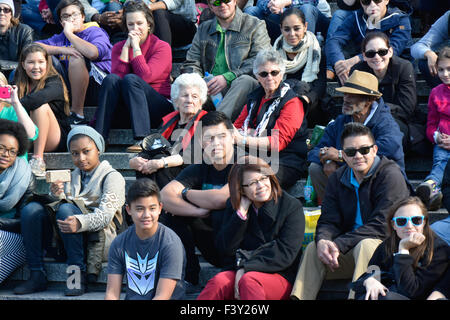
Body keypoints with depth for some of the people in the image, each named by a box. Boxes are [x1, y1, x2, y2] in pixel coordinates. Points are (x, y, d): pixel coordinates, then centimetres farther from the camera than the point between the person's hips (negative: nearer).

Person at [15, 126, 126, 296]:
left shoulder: (112, 177, 1)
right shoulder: (72, 177, 22)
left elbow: (106, 215, -15)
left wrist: (80, 223, -35)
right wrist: (56, 196, -11)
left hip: (99, 240, -6)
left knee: (66, 209, -31)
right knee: (31, 209, -11)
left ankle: (78, 274, -29)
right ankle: (37, 275, -16)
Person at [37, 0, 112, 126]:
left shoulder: (95, 32, -2)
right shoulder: (60, 38, 14)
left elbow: (92, 53, -28)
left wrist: (69, 33, -15)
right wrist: (61, 50, -16)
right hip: (72, 87, 6)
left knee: (76, 58, -30)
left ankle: (77, 114, -25)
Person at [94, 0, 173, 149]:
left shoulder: (162, 47, 0)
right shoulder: (119, 47, 12)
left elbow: (145, 77, -16)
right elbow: (118, 76, -7)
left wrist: (136, 47, -11)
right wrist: (126, 47, -9)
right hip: (127, 112, 3)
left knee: (130, 79, -29)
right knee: (111, 79, -23)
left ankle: (142, 139, -39)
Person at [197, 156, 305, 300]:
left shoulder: (292, 206, -1)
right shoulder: (234, 206, 11)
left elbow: (285, 253, -9)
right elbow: (225, 248, 1)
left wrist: (246, 268, -16)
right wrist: (241, 212, -8)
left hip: (279, 276, -3)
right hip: (239, 271, 3)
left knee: (249, 280, -35)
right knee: (219, 281, -30)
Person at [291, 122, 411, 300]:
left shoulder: (390, 175, -12)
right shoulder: (338, 179, 8)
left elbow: (381, 226, -20)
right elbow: (328, 221, 4)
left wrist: (338, 245, -24)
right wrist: (323, 241, -22)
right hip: (349, 251, 6)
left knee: (366, 244, -35)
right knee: (313, 248, -14)